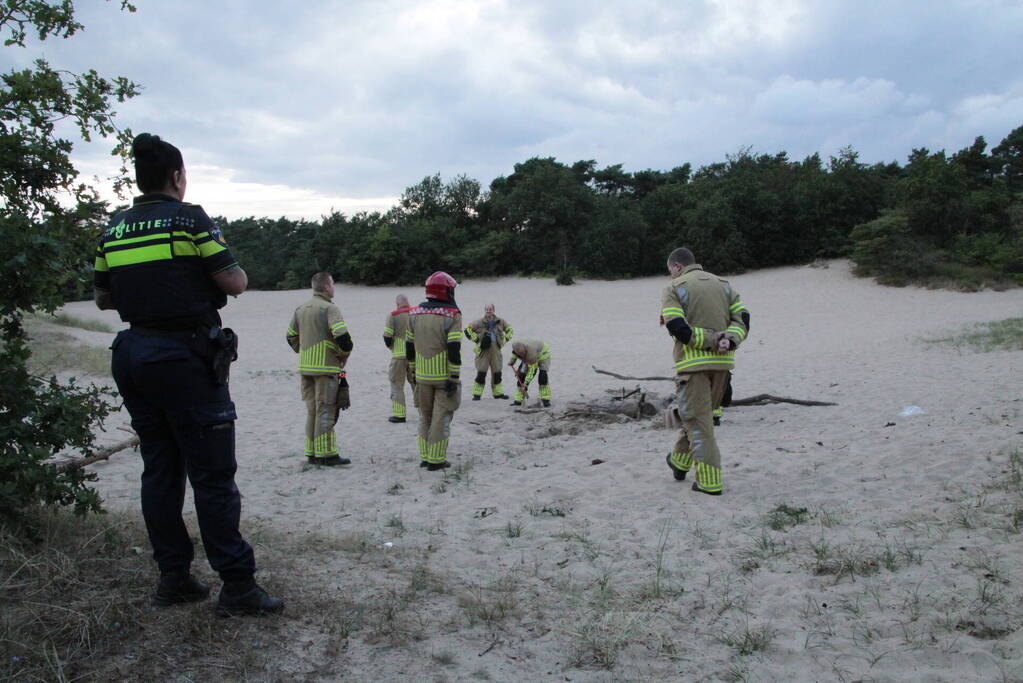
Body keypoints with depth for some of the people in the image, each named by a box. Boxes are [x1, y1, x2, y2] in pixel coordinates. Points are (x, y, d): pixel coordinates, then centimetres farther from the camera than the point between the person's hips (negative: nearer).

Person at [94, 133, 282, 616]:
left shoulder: (113, 229, 10)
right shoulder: (189, 218, -8)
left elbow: (103, 299, 15)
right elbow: (235, 283, -11)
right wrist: (237, 273, 11)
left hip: (133, 355, 7)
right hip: (186, 358, -6)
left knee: (160, 469, 13)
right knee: (213, 475, -3)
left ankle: (173, 577, 19)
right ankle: (237, 586, 1)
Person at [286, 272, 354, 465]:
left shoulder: (301, 309, 12)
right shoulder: (329, 308, -13)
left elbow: (290, 337, 19)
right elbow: (342, 336, -23)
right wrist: (344, 354, -6)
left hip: (305, 368, 7)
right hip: (326, 367, -7)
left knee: (312, 410, 14)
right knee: (325, 411, -3)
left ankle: (312, 453, 19)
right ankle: (326, 454, 0)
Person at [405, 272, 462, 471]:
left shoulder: (415, 314, 5)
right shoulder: (452, 315, -11)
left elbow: (409, 347, 9)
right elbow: (454, 350, -17)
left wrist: (414, 371, 18)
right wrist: (454, 378, -13)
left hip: (422, 376, 5)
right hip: (445, 377, -5)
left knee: (425, 416, 17)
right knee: (441, 417, 2)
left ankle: (425, 457, 21)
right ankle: (436, 460, 3)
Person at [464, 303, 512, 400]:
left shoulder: (500, 322, 7)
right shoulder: (479, 322, -4)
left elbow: (509, 329, 23)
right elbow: (468, 330, -1)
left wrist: (504, 340, 11)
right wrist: (476, 339, -7)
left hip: (496, 351, 4)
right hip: (483, 351, -4)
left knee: (497, 373, 9)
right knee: (481, 373, -6)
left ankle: (498, 392, 19)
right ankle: (477, 394, 0)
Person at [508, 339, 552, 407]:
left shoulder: (531, 351, -43)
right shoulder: (515, 347, -26)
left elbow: (531, 370, -37)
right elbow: (514, 356, 1)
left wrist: (525, 384, -37)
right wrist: (511, 361, -20)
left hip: (542, 355, -6)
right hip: (527, 359, 6)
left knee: (543, 376, -23)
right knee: (521, 376, -4)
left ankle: (546, 400, -18)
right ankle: (518, 400, 3)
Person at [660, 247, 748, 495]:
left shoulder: (674, 289, -3)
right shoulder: (722, 284, 14)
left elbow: (678, 328, -16)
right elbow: (742, 319, 4)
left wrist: (711, 341, -13)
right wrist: (728, 341, -10)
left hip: (693, 362, -6)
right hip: (723, 362, 6)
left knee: (697, 418, -1)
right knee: (702, 413, 20)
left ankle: (709, 480, -2)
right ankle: (679, 462, 35)